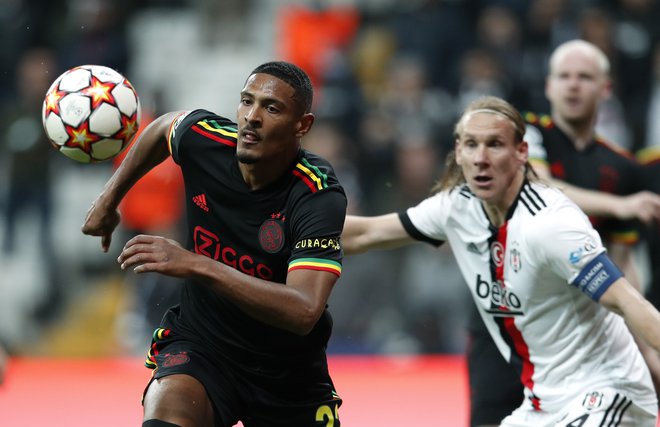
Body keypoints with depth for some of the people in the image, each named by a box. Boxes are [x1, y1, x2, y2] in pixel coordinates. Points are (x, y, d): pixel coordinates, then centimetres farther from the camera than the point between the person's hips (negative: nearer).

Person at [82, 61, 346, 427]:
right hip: (200, 345, 0)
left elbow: (303, 312, -37)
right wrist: (110, 197, 20)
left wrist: (197, 266, -43)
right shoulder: (202, 138, -13)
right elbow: (164, 127, 15)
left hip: (288, 367, 0)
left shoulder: (320, 197, -24)